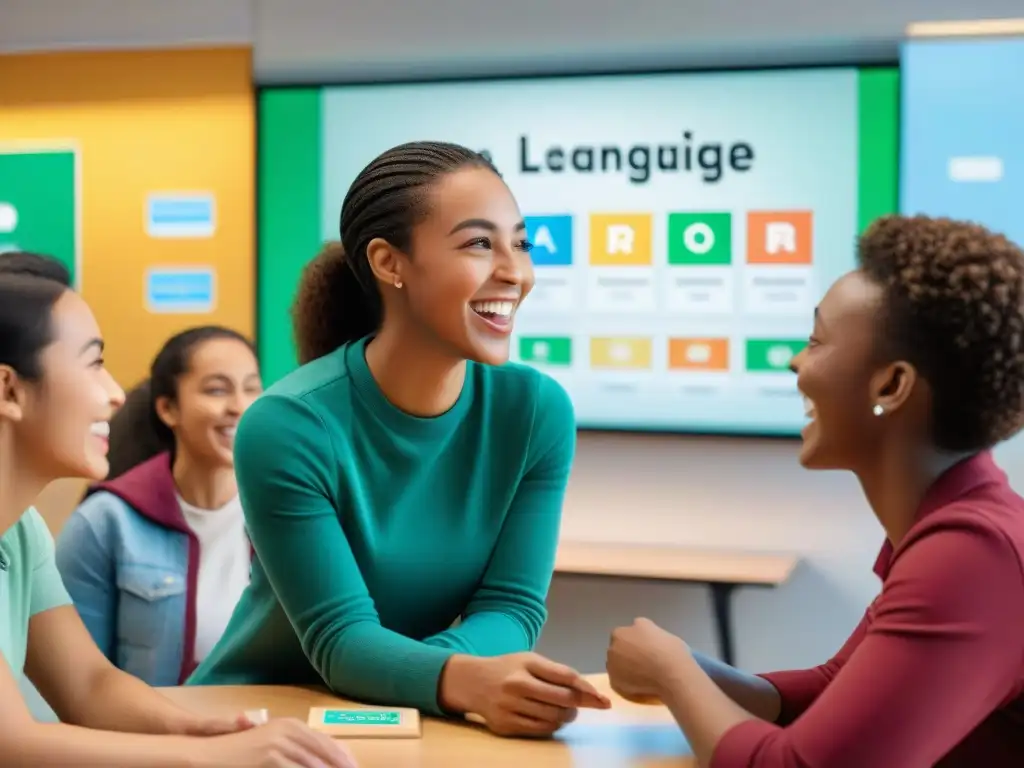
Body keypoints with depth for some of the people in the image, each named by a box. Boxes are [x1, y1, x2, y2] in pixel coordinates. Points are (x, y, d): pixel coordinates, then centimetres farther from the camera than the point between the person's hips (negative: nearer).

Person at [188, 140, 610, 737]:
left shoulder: (538, 411, -10)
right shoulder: (287, 428, -20)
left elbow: (511, 605, -8)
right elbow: (338, 637, -20)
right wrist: (466, 680, -38)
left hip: (395, 719, 3)